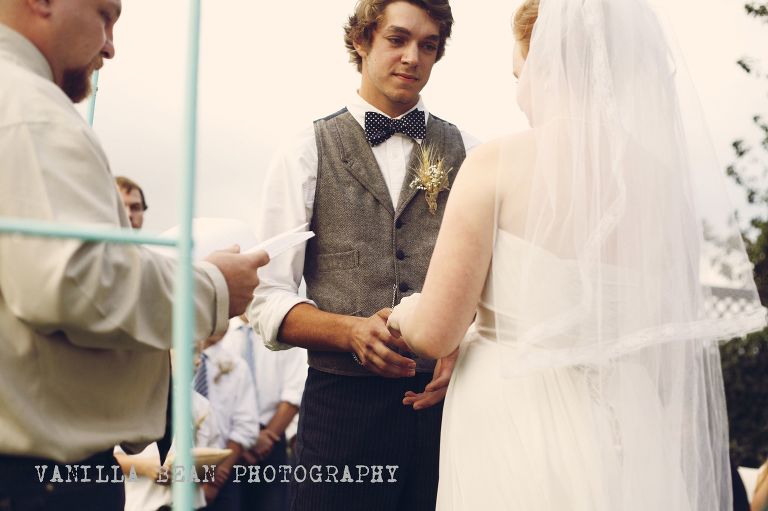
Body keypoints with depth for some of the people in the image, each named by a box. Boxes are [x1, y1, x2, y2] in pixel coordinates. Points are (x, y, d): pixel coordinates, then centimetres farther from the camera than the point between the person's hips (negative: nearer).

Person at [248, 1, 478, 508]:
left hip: (447, 398, 2)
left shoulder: (467, 153, 10)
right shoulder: (306, 153, 4)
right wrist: (352, 331, -17)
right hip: (344, 405, -2)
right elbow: (269, 300, -1)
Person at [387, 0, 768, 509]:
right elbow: (673, 347, 9)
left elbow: (433, 334, -10)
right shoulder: (670, 177, 1)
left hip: (514, 431, -4)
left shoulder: (499, 162, -13)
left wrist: (403, 313, 12)